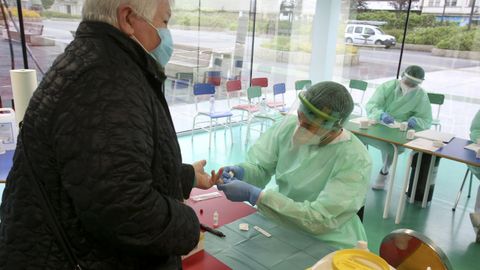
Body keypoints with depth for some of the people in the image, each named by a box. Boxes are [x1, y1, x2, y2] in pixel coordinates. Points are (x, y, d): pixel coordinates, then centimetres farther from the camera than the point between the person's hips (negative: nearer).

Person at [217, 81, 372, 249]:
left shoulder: (355, 161, -25)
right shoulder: (289, 125, -10)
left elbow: (320, 220, -29)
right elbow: (260, 168, 0)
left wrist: (254, 195, -32)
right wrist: (242, 172, -24)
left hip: (328, 245, -5)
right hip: (281, 221, 5)